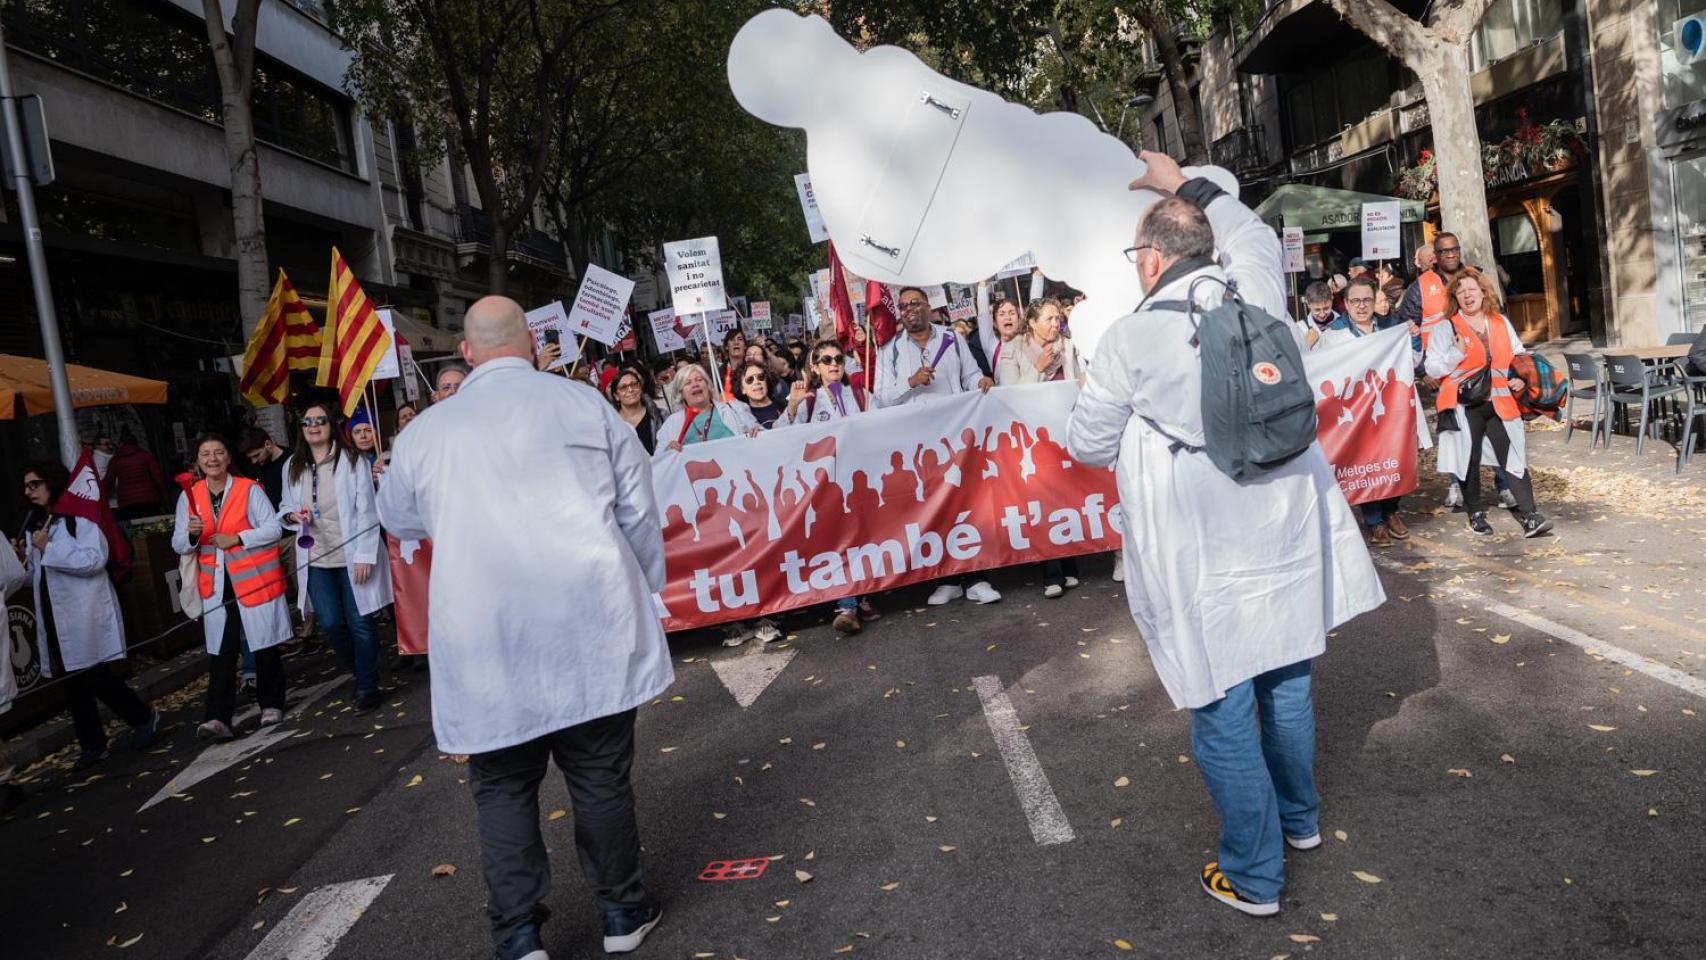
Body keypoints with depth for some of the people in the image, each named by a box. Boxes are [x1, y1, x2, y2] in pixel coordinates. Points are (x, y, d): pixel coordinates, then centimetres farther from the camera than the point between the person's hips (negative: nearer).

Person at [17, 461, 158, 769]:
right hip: (54, 618, 7)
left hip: (86, 614, -7)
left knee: (96, 677, -9)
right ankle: (92, 745, 18)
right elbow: (36, 576, 22)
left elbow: (94, 560, -19)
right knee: (72, 683, 9)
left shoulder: (79, 518, -7)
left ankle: (144, 717, 12)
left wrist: (50, 547, -16)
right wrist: (22, 561, 2)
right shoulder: (34, 525, 16)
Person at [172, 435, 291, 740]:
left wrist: (236, 539, -16)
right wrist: (192, 534, -15)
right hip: (216, 586, 2)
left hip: (255, 580, -2)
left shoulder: (249, 489, -3)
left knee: (265, 647, 7)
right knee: (220, 653, -3)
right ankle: (218, 719, -7)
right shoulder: (188, 497, 6)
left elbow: (273, 529, -6)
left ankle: (271, 705, 22)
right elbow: (179, 545, 6)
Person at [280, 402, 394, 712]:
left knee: (359, 623, 0)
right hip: (316, 558, 4)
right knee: (330, 624, 3)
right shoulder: (292, 466, 6)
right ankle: (359, 672, 29)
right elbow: (286, 508, 18)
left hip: (351, 555, -4)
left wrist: (365, 555, -13)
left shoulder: (350, 460, -6)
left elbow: (367, 511, -8)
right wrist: (293, 516, -7)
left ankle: (367, 688, 12)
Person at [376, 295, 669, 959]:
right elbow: (639, 514, 4)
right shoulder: (587, 406, 1)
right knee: (601, 775, 11)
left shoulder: (425, 433, 5)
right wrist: (644, 591, 17)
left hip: (484, 644, 0)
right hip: (589, 629, 0)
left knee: (502, 787, 13)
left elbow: (398, 520, 22)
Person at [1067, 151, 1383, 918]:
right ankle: (1299, 817, 44)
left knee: (1224, 717, 6)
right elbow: (1255, 232, 26)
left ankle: (1253, 877, 19)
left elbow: (1089, 445, -2)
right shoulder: (1255, 294, 2)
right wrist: (1186, 185, 32)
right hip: (1282, 532, 6)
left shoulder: (1130, 339, -12)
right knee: (1284, 682, 23)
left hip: (1203, 557, -6)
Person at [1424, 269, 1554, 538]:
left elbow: (1520, 356, 23)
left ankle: (1529, 515, -3)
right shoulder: (1446, 328, 1)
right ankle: (1475, 514, 18)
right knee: (1470, 459, 2)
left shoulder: (1501, 324, 13)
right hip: (1464, 405, -3)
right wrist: (1456, 353, -18)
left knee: (1514, 456, -3)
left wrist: (1521, 377, 4)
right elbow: (1432, 368, -3)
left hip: (1500, 403, 3)